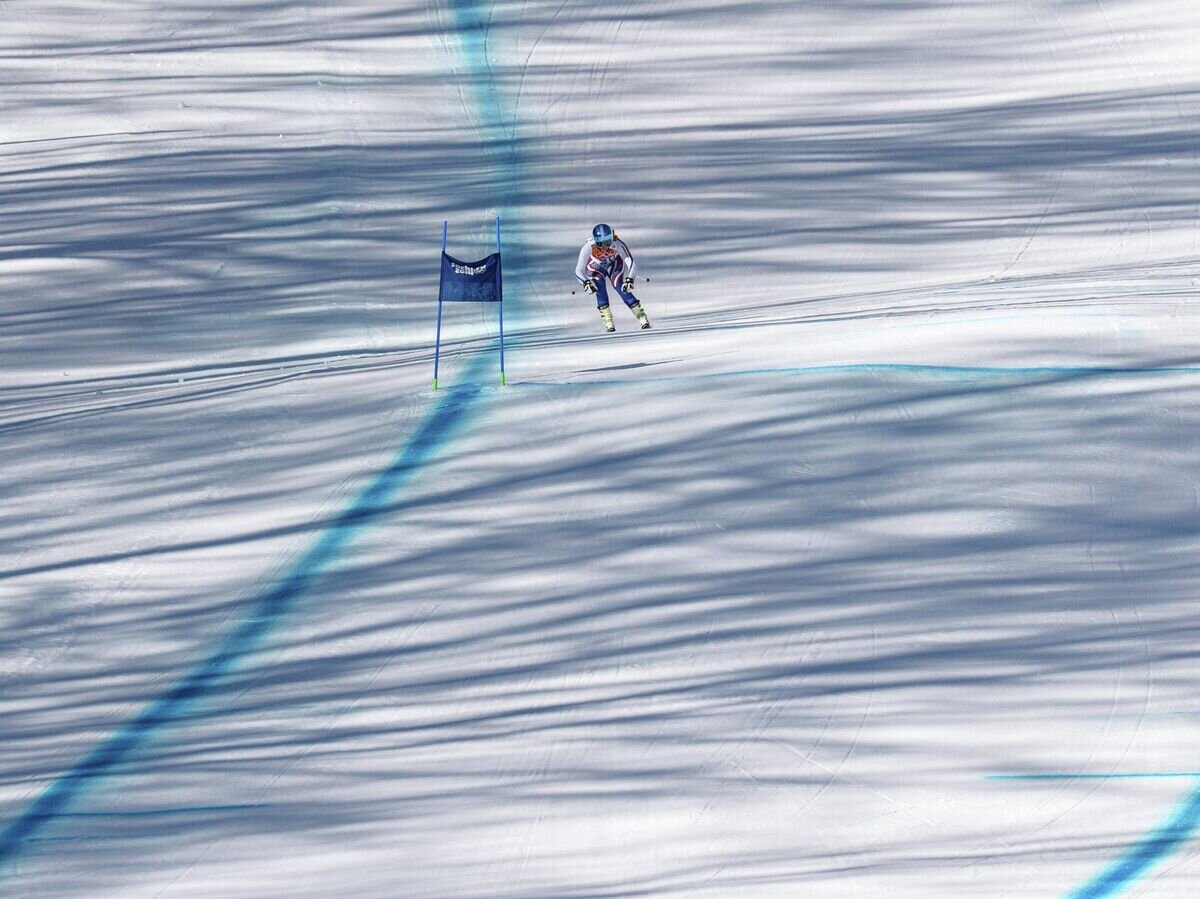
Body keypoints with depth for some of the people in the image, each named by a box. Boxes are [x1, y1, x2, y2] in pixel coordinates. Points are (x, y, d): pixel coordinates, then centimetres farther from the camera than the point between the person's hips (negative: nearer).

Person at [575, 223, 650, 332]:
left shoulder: (617, 244, -38)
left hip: (614, 265, 0)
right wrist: (586, 282, -51)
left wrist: (629, 279, -52)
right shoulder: (589, 247, -37)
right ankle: (608, 322, -18)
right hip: (595, 268, 0)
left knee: (621, 289, -17)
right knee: (600, 289, -24)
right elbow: (579, 270, -35)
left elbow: (631, 262, -38)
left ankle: (643, 318, -8)